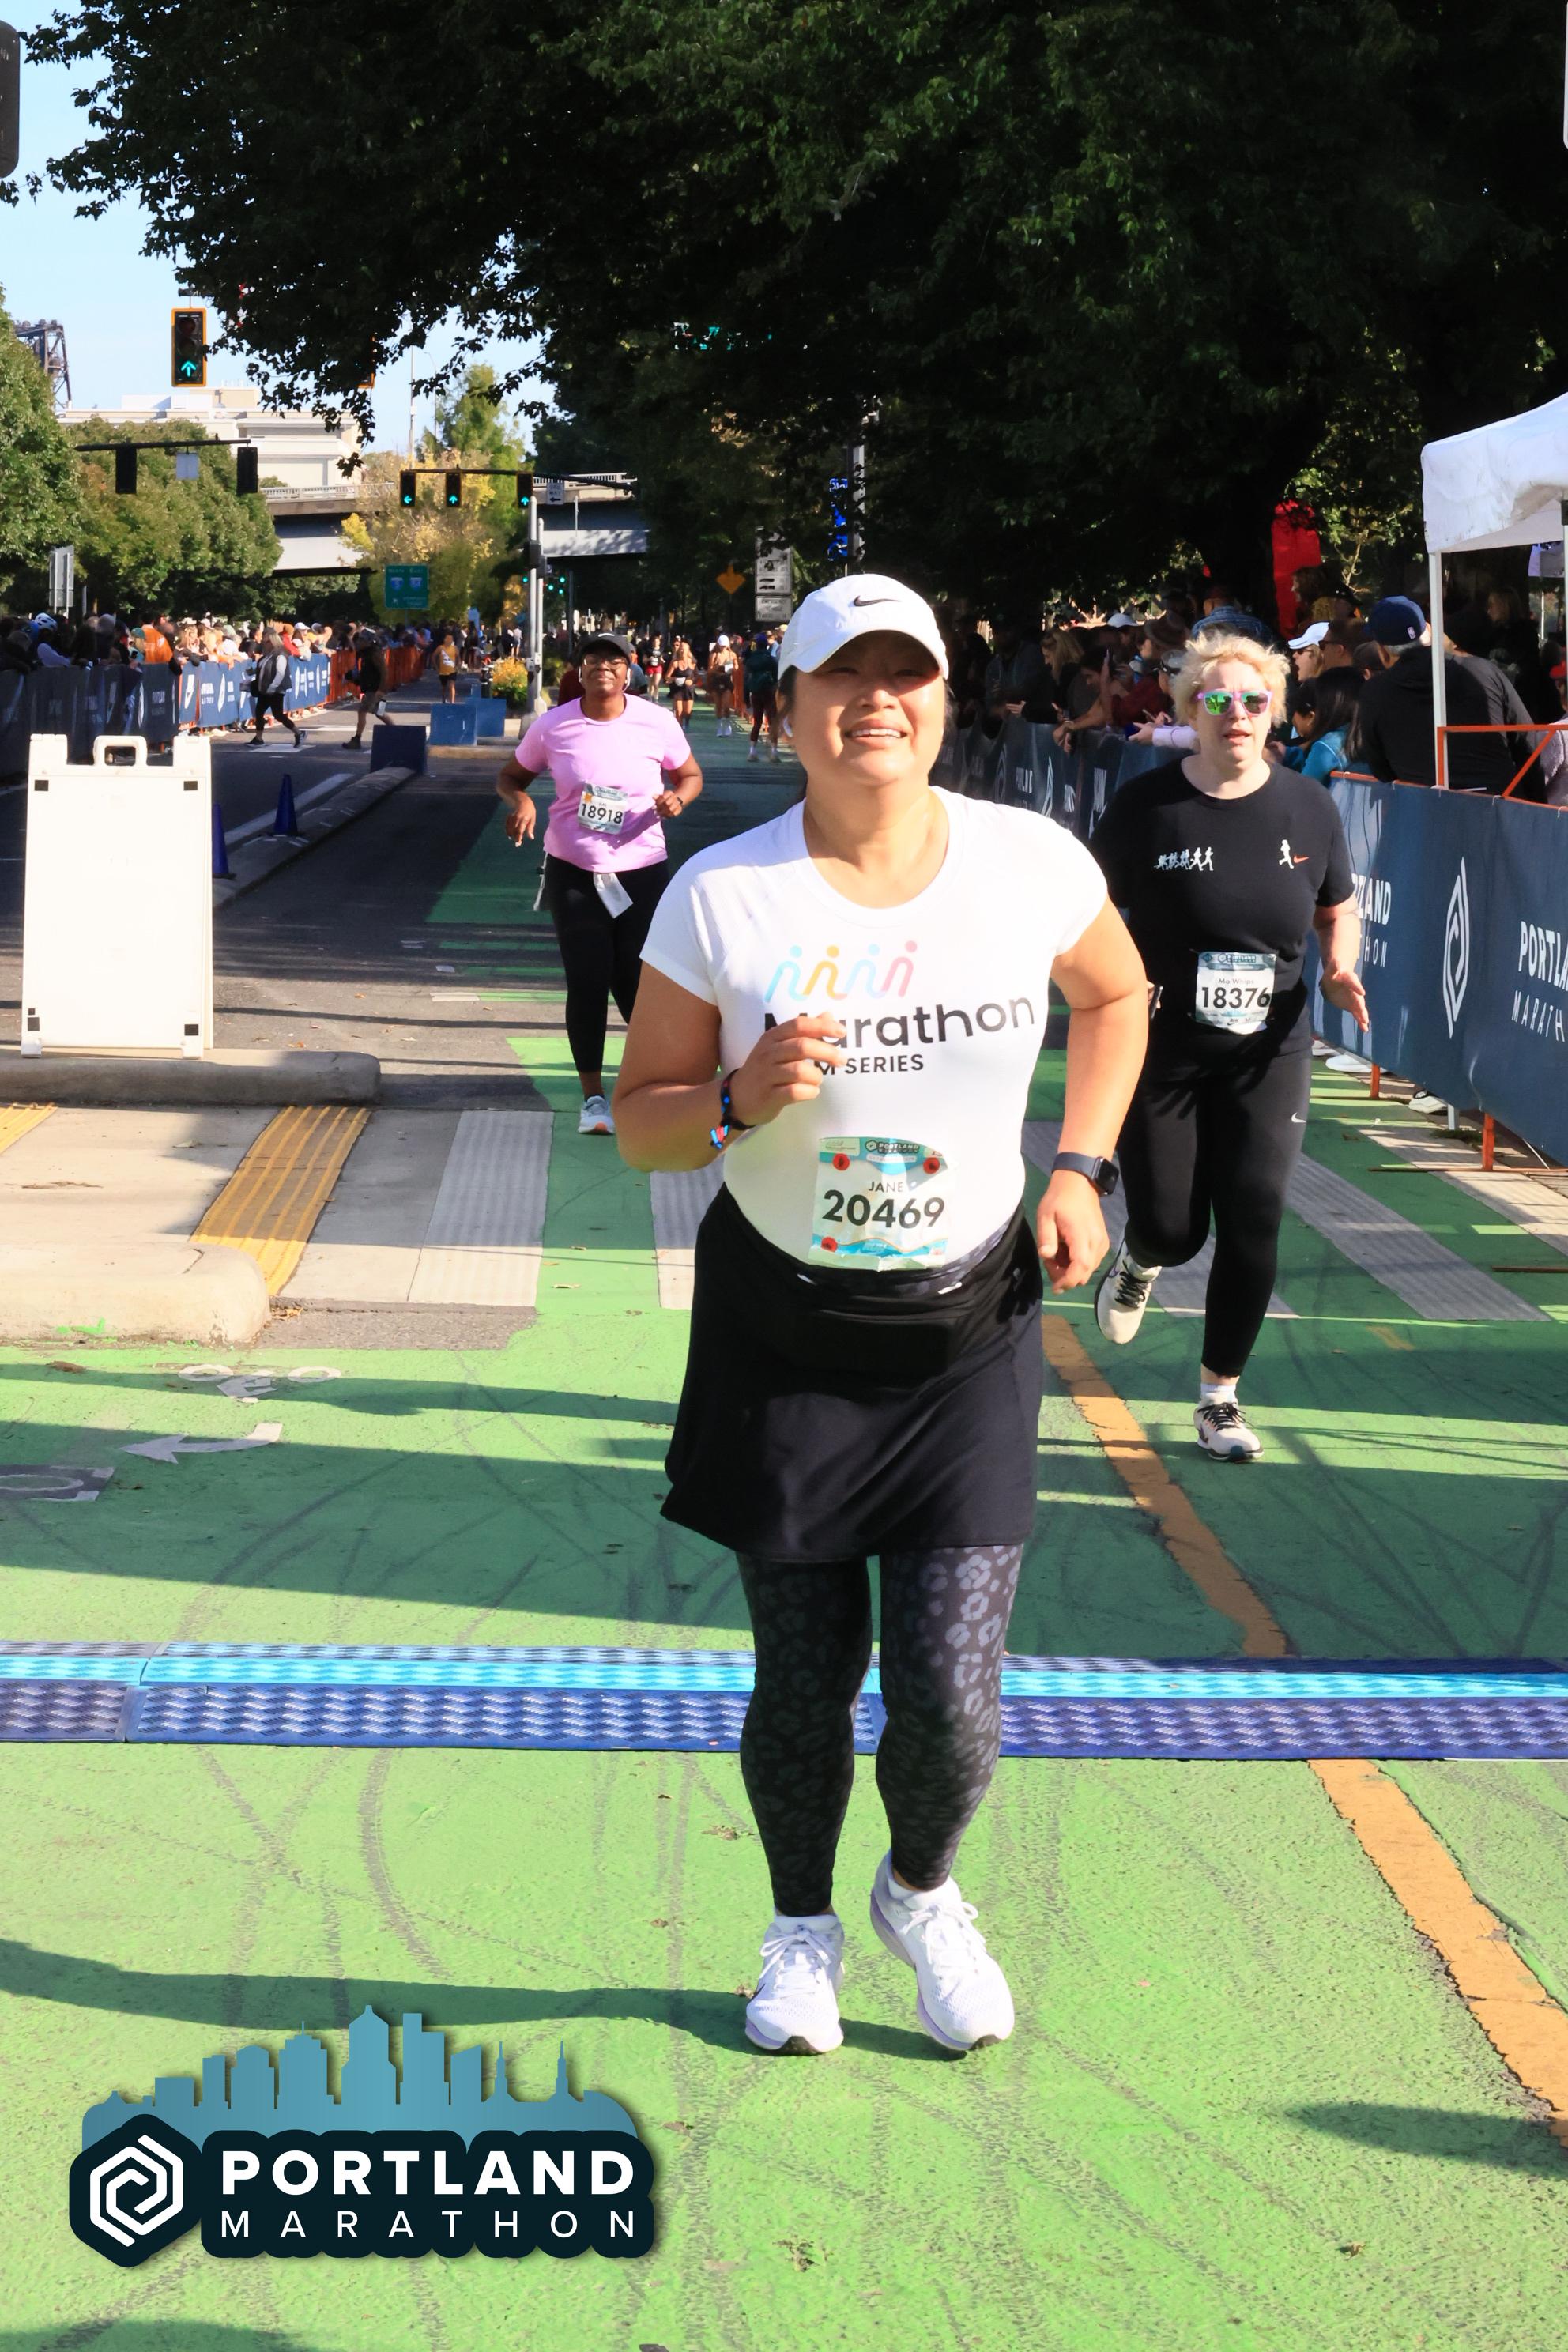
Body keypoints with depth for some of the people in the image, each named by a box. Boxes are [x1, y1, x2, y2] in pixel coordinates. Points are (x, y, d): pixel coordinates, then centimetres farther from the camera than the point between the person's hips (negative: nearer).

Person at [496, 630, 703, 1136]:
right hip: (573, 872, 0)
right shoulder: (554, 725, -2)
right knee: (587, 982, -3)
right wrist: (521, 800, -14)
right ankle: (593, 1097, 11)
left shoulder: (656, 722, -3)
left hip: (641, 871, 0)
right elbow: (511, 775, 9)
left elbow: (691, 775, 10)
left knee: (634, 982, -1)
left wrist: (677, 797, -13)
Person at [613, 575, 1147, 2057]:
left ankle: (922, 1894, 32)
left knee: (949, 1697, -3)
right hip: (781, 1330, -1)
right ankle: (802, 1930, 37)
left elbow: (1116, 993, 14)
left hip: (968, 1333, 1)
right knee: (803, 1681, 7)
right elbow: (639, 1123, -4)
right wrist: (743, 1099, -25)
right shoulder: (722, 896, -11)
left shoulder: (1031, 863, -7)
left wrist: (1080, 1169, 4)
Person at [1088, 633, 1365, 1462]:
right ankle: (1137, 1262, 43)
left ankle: (1220, 1395, 15)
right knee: (1171, 1229, 3)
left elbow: (1338, 909, 14)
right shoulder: (1146, 802, -9)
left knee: (1253, 1227, -3)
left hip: (1268, 1054, 2)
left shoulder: (1308, 805, -1)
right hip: (1161, 1052, -2)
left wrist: (1340, 972, -5)